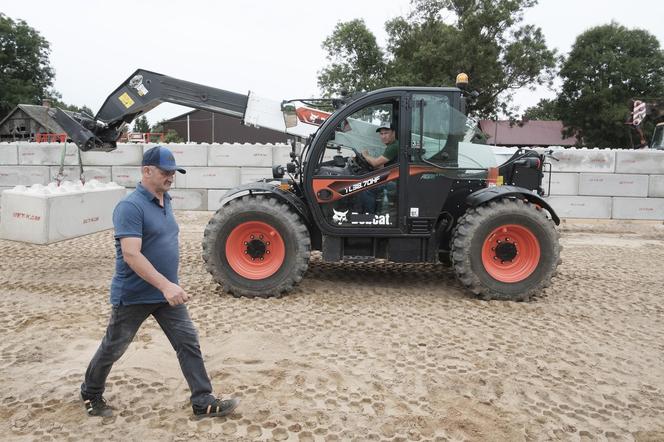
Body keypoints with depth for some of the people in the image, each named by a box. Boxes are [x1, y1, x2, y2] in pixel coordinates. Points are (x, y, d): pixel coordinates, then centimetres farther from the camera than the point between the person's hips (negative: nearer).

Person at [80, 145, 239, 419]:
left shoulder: (165, 201, 6)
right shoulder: (130, 206, -21)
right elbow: (131, 255, -30)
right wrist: (166, 286, -36)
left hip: (166, 293, 7)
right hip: (133, 296, -7)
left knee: (189, 343, 3)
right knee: (113, 348, 13)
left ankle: (203, 402, 11)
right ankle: (90, 394, 38)